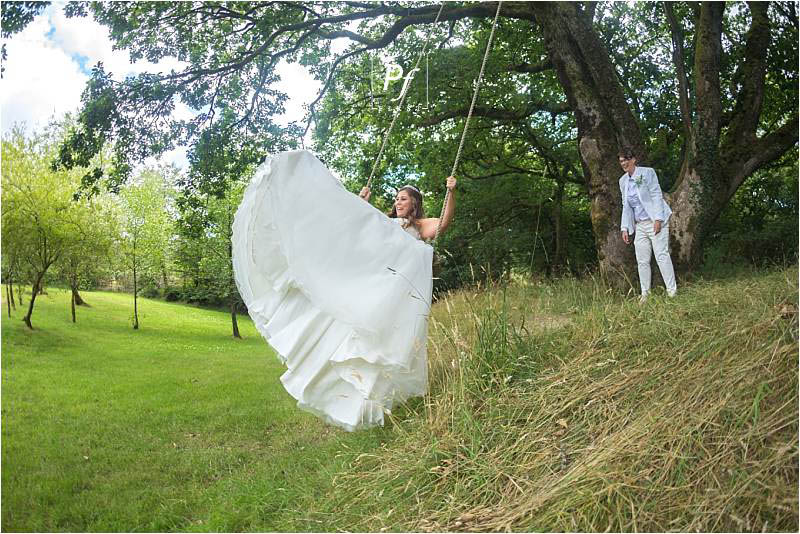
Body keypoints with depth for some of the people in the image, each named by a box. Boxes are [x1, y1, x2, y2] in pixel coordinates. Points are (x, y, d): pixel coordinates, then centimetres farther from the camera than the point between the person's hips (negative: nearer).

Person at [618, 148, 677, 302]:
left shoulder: (647, 173, -5)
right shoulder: (623, 180, 12)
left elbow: (657, 195, -9)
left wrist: (658, 219, -17)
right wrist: (625, 228, 9)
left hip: (655, 222, -5)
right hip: (639, 225, 6)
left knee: (662, 256, -8)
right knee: (642, 260, 4)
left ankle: (672, 291, -3)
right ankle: (645, 293, 12)